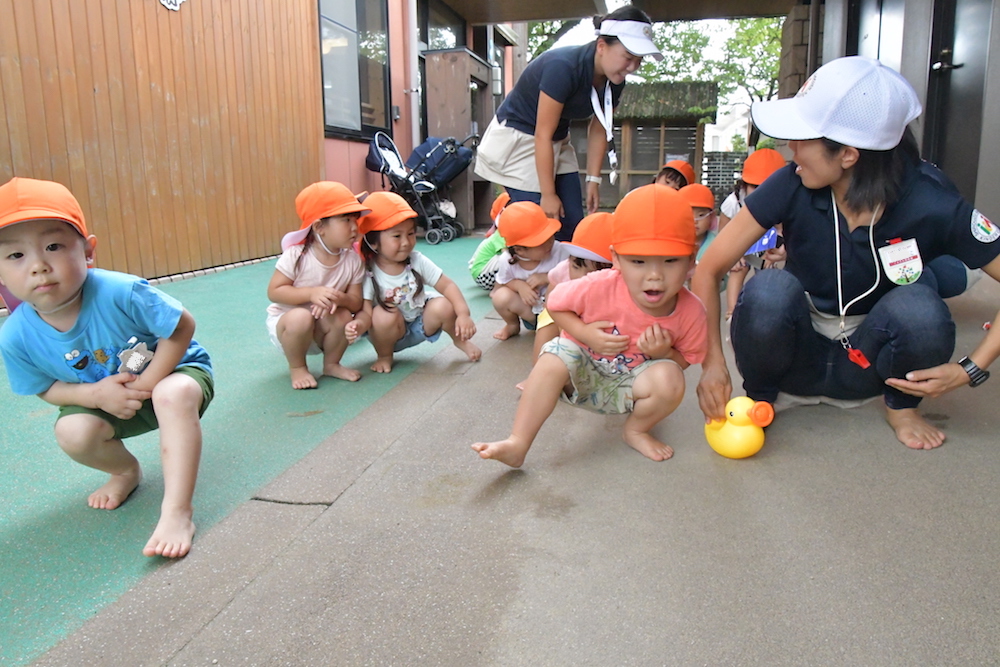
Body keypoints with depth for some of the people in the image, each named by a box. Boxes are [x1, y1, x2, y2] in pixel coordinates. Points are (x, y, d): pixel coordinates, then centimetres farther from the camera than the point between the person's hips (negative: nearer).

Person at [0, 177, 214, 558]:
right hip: (100, 398, 4)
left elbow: (182, 327, -21)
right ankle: (125, 471, 14)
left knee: (175, 394, -36)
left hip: (172, 370, -4)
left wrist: (146, 383, -23)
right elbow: (46, 388, -3)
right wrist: (96, 394, -22)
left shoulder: (120, 293, -33)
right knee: (72, 433, -22)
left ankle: (177, 511, -31)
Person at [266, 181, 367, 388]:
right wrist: (311, 293, -36)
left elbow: (356, 302, -12)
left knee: (343, 316, -26)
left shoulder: (353, 260, -13)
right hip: (285, 321, -3)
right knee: (300, 317, -35)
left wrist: (338, 298, -35)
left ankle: (331, 364, 3)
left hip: (323, 329, 3)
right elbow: (274, 291, -21)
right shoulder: (296, 255, -24)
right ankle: (297, 368, -6)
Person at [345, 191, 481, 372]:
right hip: (389, 332, -2)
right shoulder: (368, 273, -20)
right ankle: (384, 356, -3)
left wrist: (463, 314, -26)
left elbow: (447, 285, -12)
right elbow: (366, 311, -25)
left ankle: (460, 340, 8)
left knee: (443, 306, -24)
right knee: (384, 315, -33)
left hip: (421, 325, 2)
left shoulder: (417, 261, -13)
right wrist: (358, 325, -50)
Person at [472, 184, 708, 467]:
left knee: (670, 379, -29)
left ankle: (636, 431, 2)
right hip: (586, 368, 0)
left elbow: (685, 359, -3)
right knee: (555, 356, -29)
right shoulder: (600, 287, -28)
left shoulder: (691, 313, -22)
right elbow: (556, 303, -9)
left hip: (629, 383, 1)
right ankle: (517, 444, -25)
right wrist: (585, 333, -24)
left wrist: (664, 353, -26)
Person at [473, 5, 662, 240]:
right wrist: (548, 194, -23)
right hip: (516, 138, -8)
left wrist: (593, 180, -2)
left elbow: (598, 131, 4)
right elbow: (542, 135, -27)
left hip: (558, 142, 8)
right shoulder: (564, 67, -30)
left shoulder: (614, 81, -8)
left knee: (573, 225, 2)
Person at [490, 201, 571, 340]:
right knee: (501, 297, -24)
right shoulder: (507, 260, -17)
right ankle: (512, 326, 9)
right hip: (529, 312, 2)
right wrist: (519, 285, -23)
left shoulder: (558, 251, -23)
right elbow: (500, 284, -2)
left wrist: (547, 277, -30)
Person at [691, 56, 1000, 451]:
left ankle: (902, 404, 2)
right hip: (798, 355, 0)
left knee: (918, 307, -32)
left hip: (869, 360, 1)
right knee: (768, 291, -33)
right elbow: (709, 270, -20)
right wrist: (712, 362, -30)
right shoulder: (792, 187, -21)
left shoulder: (931, 206, -22)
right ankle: (759, 398, -2)